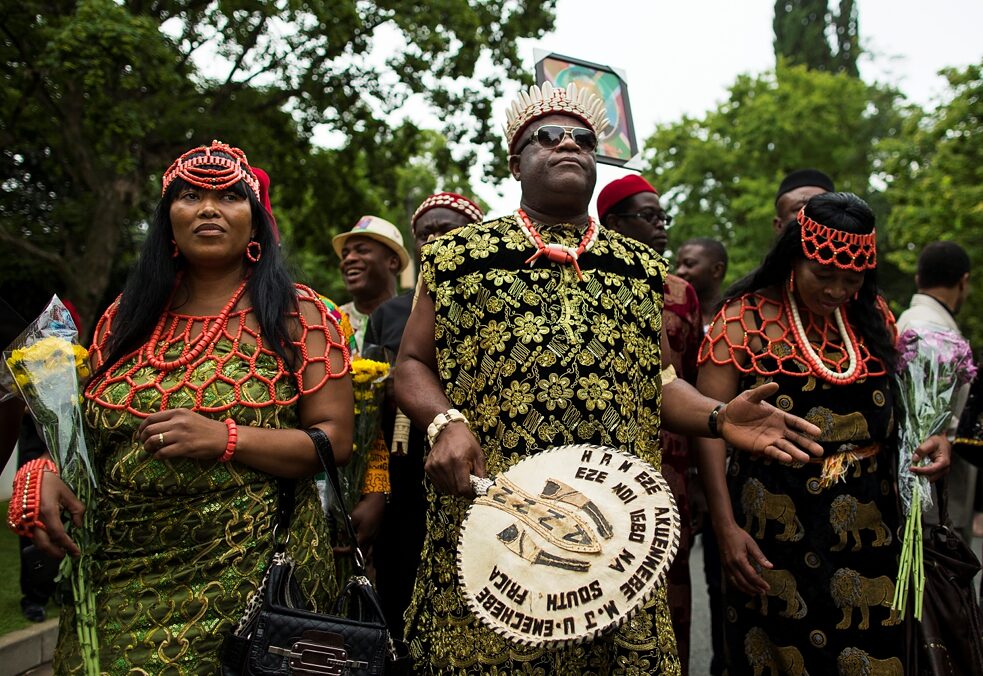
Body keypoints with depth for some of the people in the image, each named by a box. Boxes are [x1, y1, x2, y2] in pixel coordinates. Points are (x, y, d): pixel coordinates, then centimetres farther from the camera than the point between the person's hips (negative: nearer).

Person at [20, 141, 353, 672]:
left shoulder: (295, 315, -1)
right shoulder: (127, 319, 10)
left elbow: (335, 438, -8)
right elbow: (83, 424, 18)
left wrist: (223, 439, -20)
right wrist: (49, 473, -3)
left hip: (245, 575, -3)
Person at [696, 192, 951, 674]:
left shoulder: (872, 317, 8)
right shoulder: (745, 318, -6)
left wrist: (931, 437, -2)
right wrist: (725, 527, -19)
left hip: (869, 534, 4)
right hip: (776, 538, -4)